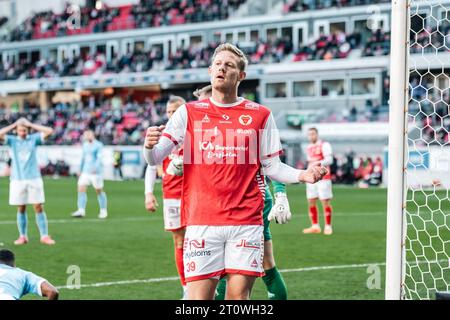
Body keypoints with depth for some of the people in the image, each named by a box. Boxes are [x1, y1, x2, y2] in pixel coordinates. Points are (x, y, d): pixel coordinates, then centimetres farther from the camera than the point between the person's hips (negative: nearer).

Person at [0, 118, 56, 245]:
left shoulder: (34, 139, 6)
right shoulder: (12, 140, 6)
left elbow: (49, 131, -2)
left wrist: (31, 125, -1)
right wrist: (13, 125, -3)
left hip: (34, 178, -1)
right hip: (18, 179, 1)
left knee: (39, 208, -5)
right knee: (21, 209, 4)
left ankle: (44, 236, -3)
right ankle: (22, 236, 13)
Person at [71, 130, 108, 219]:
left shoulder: (98, 145, -8)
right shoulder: (85, 145, 14)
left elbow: (99, 158, -18)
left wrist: (95, 168, -31)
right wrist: (80, 170, 26)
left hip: (96, 172, -6)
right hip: (85, 171, 6)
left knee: (99, 191, 2)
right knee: (81, 188, -8)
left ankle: (103, 211, 15)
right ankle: (81, 211, -10)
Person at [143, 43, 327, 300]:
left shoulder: (260, 115, 8)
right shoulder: (189, 112, 7)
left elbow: (271, 166, 12)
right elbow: (154, 158, 1)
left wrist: (303, 175, -6)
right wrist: (150, 146, -22)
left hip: (246, 221, 0)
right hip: (201, 221, 0)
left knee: (238, 296, -2)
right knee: (198, 297, -6)